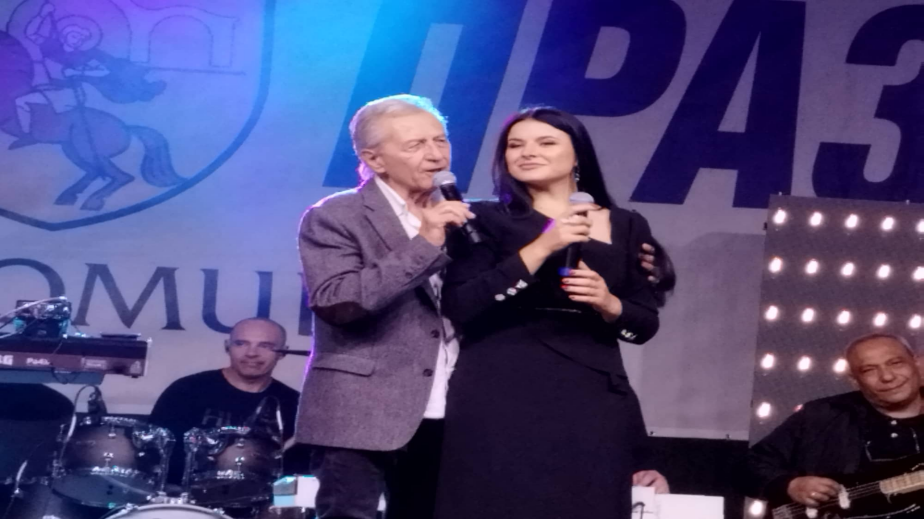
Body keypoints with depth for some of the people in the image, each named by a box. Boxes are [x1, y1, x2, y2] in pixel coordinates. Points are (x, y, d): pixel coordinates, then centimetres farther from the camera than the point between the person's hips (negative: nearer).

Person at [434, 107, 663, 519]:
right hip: (501, 400, -2)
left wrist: (608, 303, -8)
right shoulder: (486, 220, 4)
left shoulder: (626, 226, 12)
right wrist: (540, 248, -14)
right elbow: (458, 307, -9)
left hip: (592, 402, 2)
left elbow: (646, 324, 14)